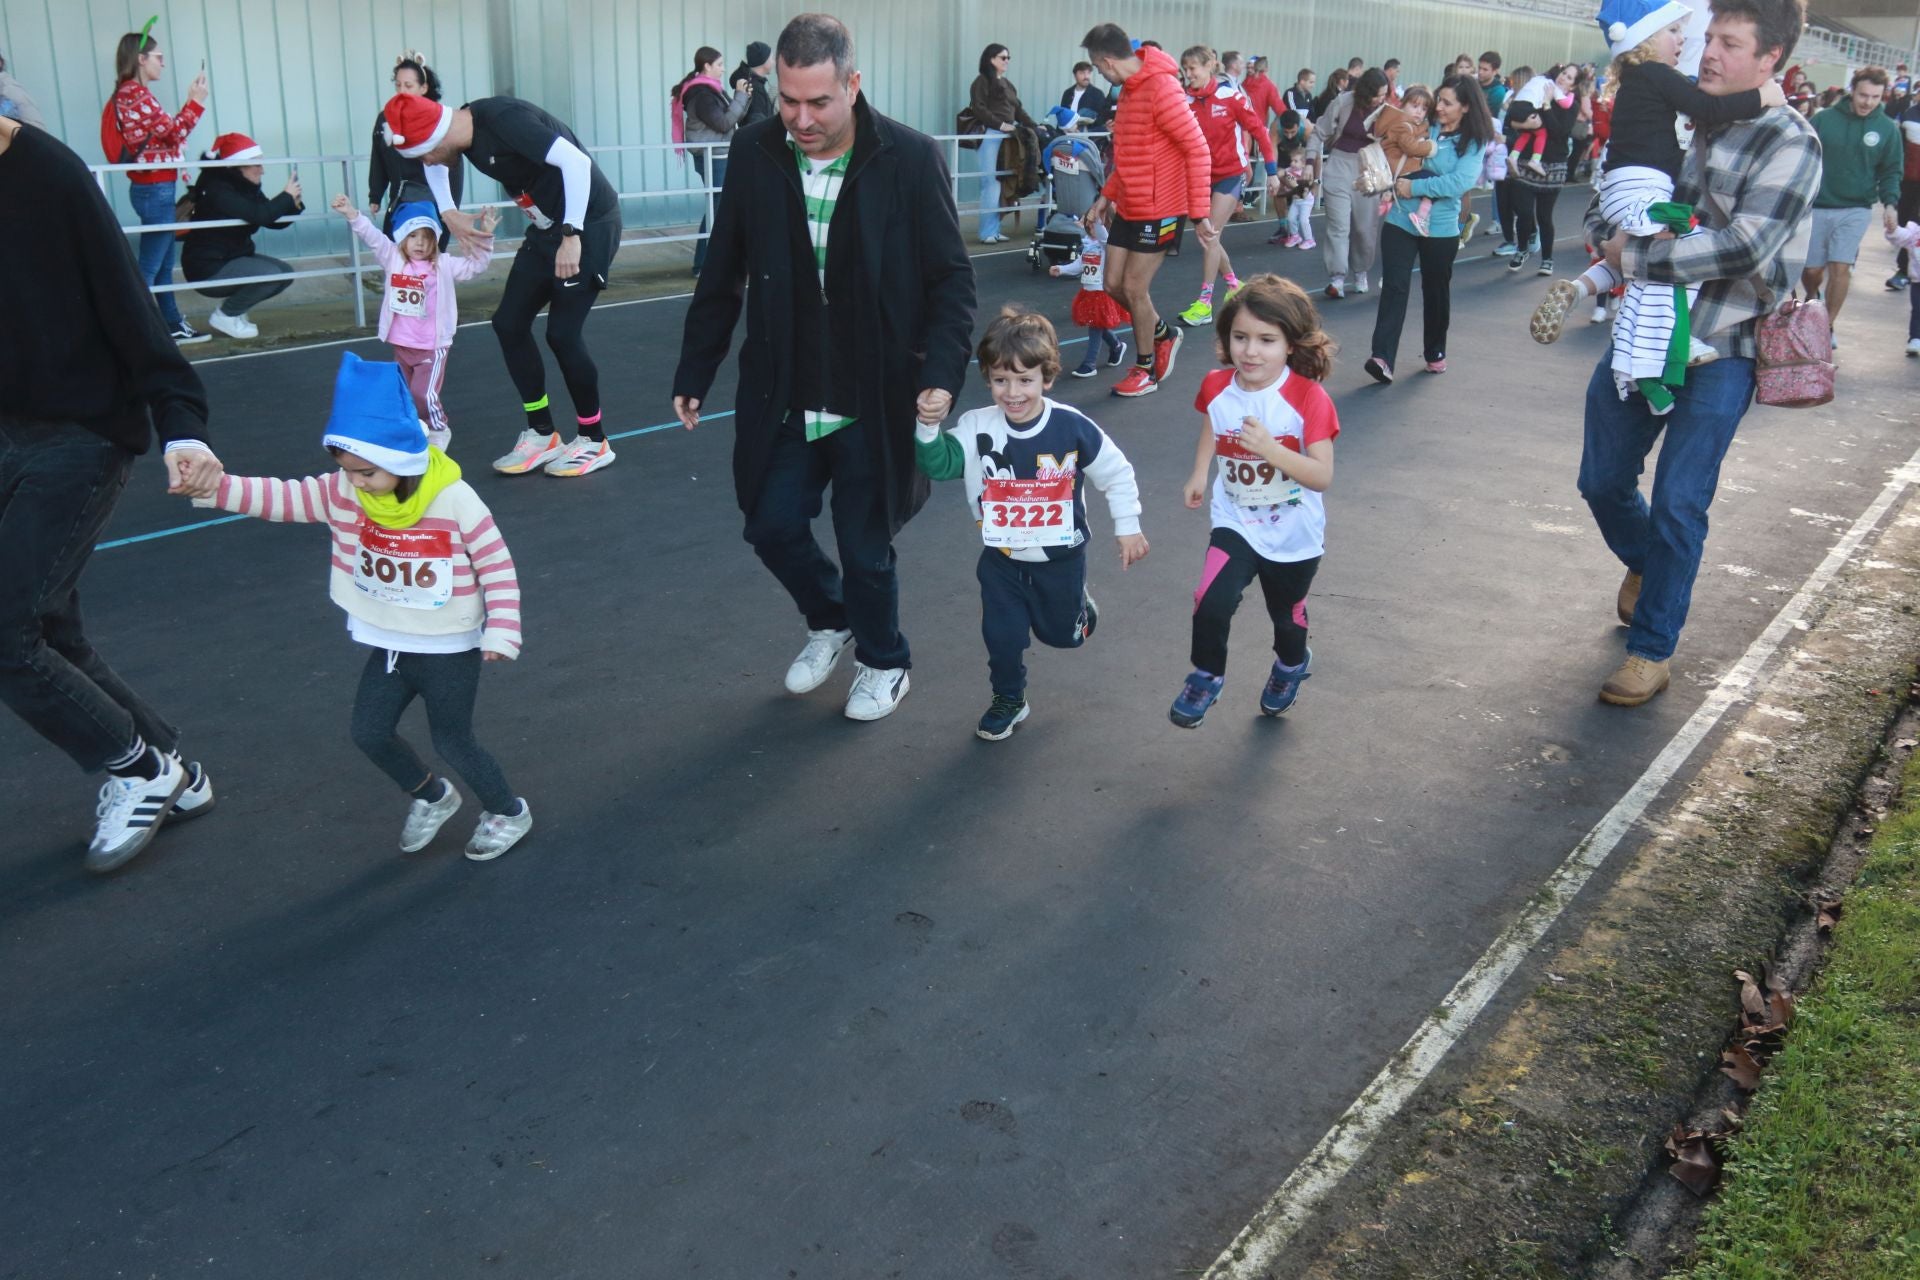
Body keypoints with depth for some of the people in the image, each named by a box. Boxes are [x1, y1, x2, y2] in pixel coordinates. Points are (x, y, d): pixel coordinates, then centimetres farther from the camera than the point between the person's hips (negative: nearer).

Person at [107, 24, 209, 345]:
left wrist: (191, 102, 12)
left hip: (153, 188, 10)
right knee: (149, 266, -8)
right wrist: (196, 102, -7)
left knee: (163, 263, 16)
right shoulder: (137, 94, -16)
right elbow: (173, 133, -15)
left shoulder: (128, 94, 14)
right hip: (156, 189, -10)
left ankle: (172, 324, 24)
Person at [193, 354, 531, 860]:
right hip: (389, 643, 6)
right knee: (369, 731, 9)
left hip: (449, 648, -6)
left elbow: (497, 565, -16)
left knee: (453, 742, 4)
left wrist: (501, 631, -18)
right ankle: (431, 797, 35)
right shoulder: (343, 493, -9)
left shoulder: (454, 500, -22)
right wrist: (215, 487, -32)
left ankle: (508, 813, 29)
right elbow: (281, 498, -16)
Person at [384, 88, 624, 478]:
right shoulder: (464, 130, 2)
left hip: (588, 224, -9)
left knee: (562, 332, -9)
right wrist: (448, 212, 12)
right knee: (509, 323, 7)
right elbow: (435, 165, 26)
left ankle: (594, 442, 8)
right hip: (546, 229, 9)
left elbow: (576, 162, -31)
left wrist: (572, 236, -30)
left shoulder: (503, 120, -25)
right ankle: (542, 435, 16)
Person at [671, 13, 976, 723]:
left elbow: (952, 279, -8)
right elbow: (722, 276, 5)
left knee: (865, 547, 8)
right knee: (773, 527, 10)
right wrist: (693, 373, 7)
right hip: (785, 398, 3)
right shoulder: (754, 153, -5)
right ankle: (830, 621, 41)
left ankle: (883, 662, 36)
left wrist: (942, 373, -21)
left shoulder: (911, 158, -14)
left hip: (874, 400, -3)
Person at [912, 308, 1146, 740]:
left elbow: (1117, 474, -8)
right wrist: (929, 426, -38)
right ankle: (1008, 700, 30)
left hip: (1061, 557, -1)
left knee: (1062, 634, 18)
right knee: (1002, 635, 4)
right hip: (1002, 559, 1)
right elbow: (939, 465, -22)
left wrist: (1128, 528, -4)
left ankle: (1079, 602, 53)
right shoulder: (977, 428, -16)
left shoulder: (1073, 428, -20)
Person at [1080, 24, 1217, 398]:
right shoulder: (1130, 89, 9)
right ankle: (1164, 335, 34)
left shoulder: (1161, 87, -20)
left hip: (1159, 210, -9)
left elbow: (1198, 150, -21)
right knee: (1114, 283, 10)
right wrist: (1107, 195, 13)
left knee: (1134, 288, -1)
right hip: (1128, 208, 9)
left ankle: (1145, 370, 18)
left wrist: (1200, 213, -23)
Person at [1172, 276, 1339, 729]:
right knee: (1211, 604, -22)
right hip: (1235, 525, 1)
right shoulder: (1217, 388, -11)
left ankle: (1291, 664, 56)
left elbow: (1322, 476, -27)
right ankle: (1206, 677, 6)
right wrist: (1199, 473, 2)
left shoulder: (1309, 399, -23)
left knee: (1287, 616, 21)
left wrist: (1270, 449, -39)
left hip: (1294, 537, -1)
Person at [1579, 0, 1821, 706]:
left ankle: (1652, 650, 10)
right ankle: (1643, 566, 44)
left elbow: (1743, 246, -22)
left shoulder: (1789, 141, -10)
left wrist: (1633, 257, -21)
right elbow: (1605, 204, 14)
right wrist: (1612, 235, -9)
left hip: (1719, 349, -5)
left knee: (1678, 504, -4)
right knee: (1603, 479, 13)